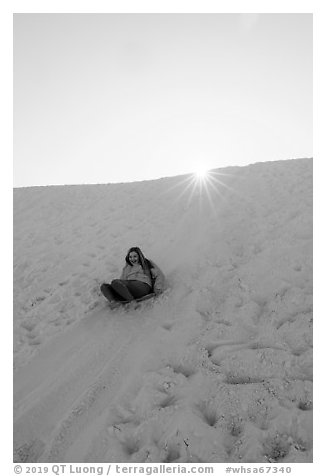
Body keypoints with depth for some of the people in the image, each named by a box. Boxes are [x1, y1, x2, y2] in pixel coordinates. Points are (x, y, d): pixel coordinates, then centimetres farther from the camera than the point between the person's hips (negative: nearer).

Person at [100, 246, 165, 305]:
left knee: (115, 282, -31)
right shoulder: (126, 268, 34)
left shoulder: (147, 263, 22)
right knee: (104, 286, -23)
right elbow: (122, 280, 24)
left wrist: (158, 288, -6)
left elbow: (159, 275, 13)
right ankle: (114, 302, -44)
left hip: (143, 285, -5)